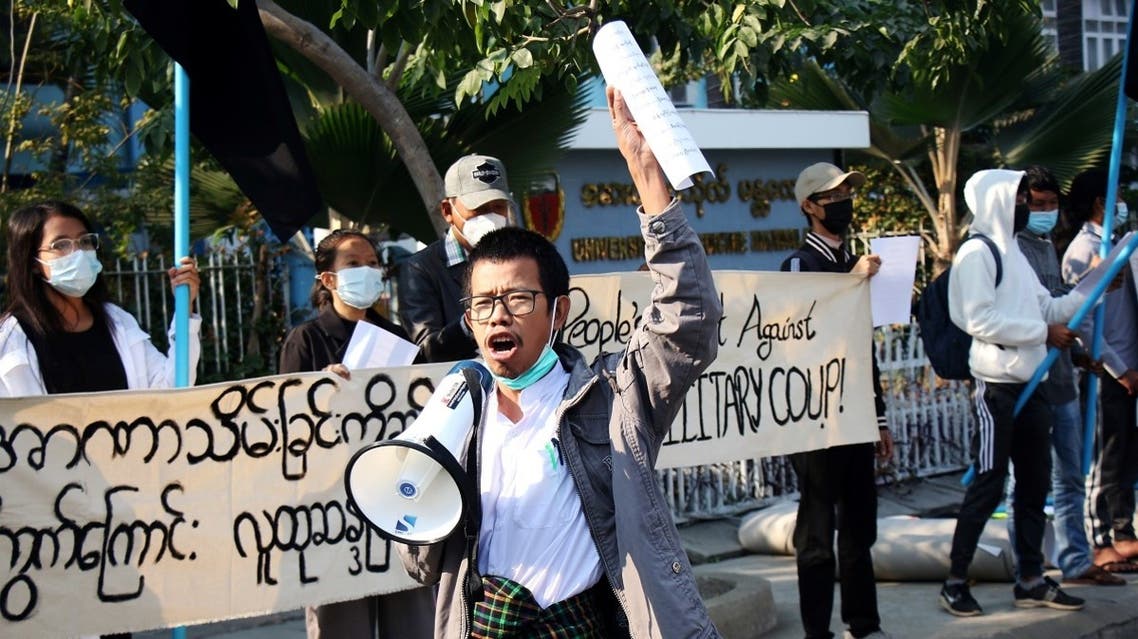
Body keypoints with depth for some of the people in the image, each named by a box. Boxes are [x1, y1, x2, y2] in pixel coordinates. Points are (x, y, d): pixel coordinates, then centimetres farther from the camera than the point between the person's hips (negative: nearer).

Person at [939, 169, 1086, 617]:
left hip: (1030, 385, 9)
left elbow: (1048, 307, 21)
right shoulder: (976, 253, -9)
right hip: (996, 387, -9)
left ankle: (1030, 580, 19)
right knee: (988, 486, -5)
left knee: (1035, 484, 11)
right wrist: (1043, 333, -16)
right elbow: (979, 320, -18)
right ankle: (954, 582, 3)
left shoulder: (1013, 253, 19)